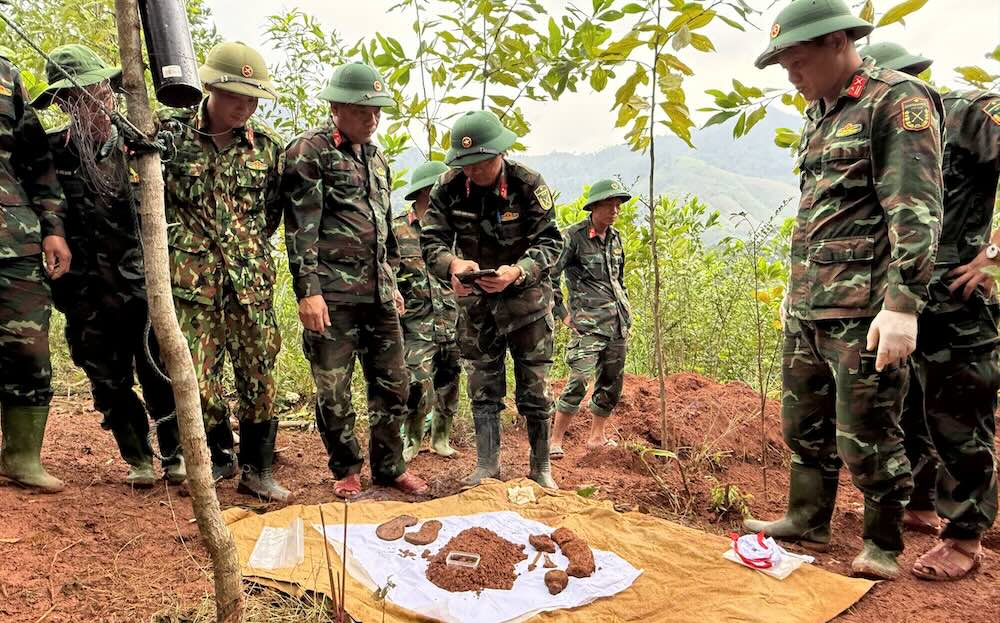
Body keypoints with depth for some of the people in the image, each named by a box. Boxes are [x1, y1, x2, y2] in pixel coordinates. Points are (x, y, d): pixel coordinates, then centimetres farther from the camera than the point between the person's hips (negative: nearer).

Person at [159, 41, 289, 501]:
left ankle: (257, 469, 20)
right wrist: (181, 240, 3)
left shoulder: (266, 144, 5)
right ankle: (220, 455, 26)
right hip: (194, 280, -1)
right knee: (198, 377, 2)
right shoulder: (171, 132, -2)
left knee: (259, 377, 5)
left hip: (253, 282, 2)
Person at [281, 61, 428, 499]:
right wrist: (308, 291, -18)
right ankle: (346, 471, 21)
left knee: (393, 382, 10)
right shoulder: (309, 151, -5)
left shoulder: (375, 158, 19)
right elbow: (301, 227, -12)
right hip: (332, 293, -7)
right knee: (333, 389, 3)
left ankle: (389, 466, 25)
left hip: (377, 293, 7)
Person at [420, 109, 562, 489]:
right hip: (478, 302, 3)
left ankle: (541, 468, 18)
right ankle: (487, 465, 20)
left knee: (534, 388, 3)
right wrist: (452, 264, -36)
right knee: (482, 386, 8)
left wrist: (518, 271, -38)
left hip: (527, 300, -2)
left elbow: (551, 242, -19)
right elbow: (431, 241, -12)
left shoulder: (528, 185, -19)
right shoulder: (449, 188, -11)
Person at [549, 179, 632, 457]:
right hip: (588, 322, -7)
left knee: (612, 384, 11)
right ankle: (555, 441, -4)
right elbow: (548, 275, -9)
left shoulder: (615, 237, 14)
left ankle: (597, 437, 26)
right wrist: (563, 313, -9)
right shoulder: (573, 236, -8)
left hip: (619, 322, 7)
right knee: (579, 381, -16)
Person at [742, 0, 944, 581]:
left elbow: (917, 211, -18)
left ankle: (885, 545, 20)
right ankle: (807, 521, 32)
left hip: (864, 311, -8)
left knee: (865, 435, 1)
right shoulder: (818, 115, 17)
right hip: (808, 308, 8)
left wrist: (903, 303, -25)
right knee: (804, 423, 16)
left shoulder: (899, 100, -9)